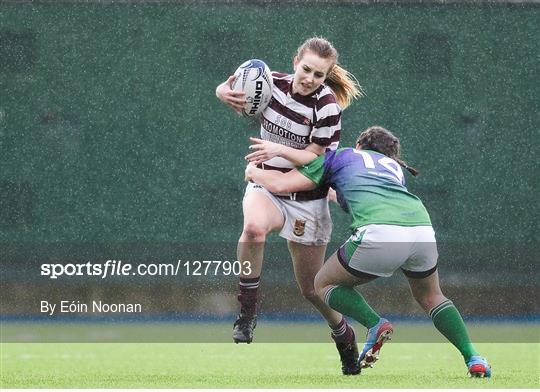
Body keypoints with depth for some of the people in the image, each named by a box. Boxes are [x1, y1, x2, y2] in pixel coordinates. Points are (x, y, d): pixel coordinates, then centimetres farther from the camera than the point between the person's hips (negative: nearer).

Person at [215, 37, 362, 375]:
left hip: (307, 199, -2)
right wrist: (224, 92, -16)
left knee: (312, 289, 6)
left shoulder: (327, 104, -17)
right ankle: (247, 311, -21)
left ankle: (346, 340, 35)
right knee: (254, 227, -37)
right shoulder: (272, 83, -8)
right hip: (266, 186, 2)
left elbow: (313, 157, -15)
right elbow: (226, 89, 9)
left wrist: (279, 150, -33)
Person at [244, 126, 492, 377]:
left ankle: (375, 324, -4)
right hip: (422, 227, 4)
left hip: (379, 233, -4)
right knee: (430, 297, 31)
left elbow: (280, 184, 22)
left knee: (324, 284, 20)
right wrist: (337, 195, 64)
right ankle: (473, 358, 12)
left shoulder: (341, 156, 27)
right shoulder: (395, 167, 38)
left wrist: (253, 173, 42)